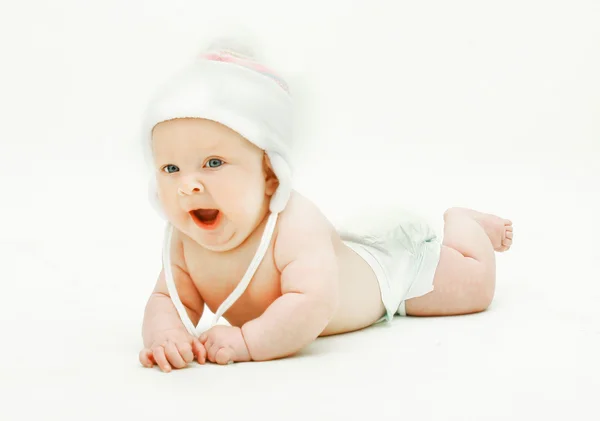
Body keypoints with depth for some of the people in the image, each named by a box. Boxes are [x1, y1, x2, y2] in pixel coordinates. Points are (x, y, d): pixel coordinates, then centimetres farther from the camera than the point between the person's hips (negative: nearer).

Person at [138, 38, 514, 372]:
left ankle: (459, 222, 38)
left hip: (393, 255, -6)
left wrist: (246, 341, -60)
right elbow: (169, 301, -22)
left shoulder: (294, 225, -49)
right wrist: (165, 334, -45)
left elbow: (313, 303, -58)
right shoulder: (184, 239, -29)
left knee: (477, 285, 12)